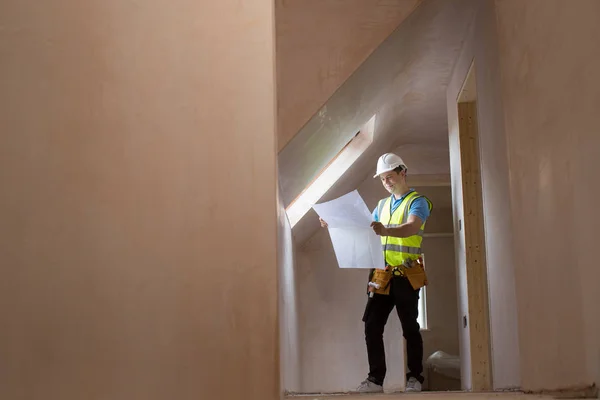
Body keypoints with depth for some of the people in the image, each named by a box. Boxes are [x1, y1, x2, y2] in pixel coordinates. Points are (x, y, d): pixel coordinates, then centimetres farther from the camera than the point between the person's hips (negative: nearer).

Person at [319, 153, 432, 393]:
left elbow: (412, 227, -25)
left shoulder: (417, 202, -5)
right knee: (372, 327, 0)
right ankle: (375, 379, 5)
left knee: (410, 328, 1)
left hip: (405, 276, -6)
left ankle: (415, 378, 10)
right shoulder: (382, 205, 19)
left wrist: (385, 231, -44)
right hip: (381, 275, 6)